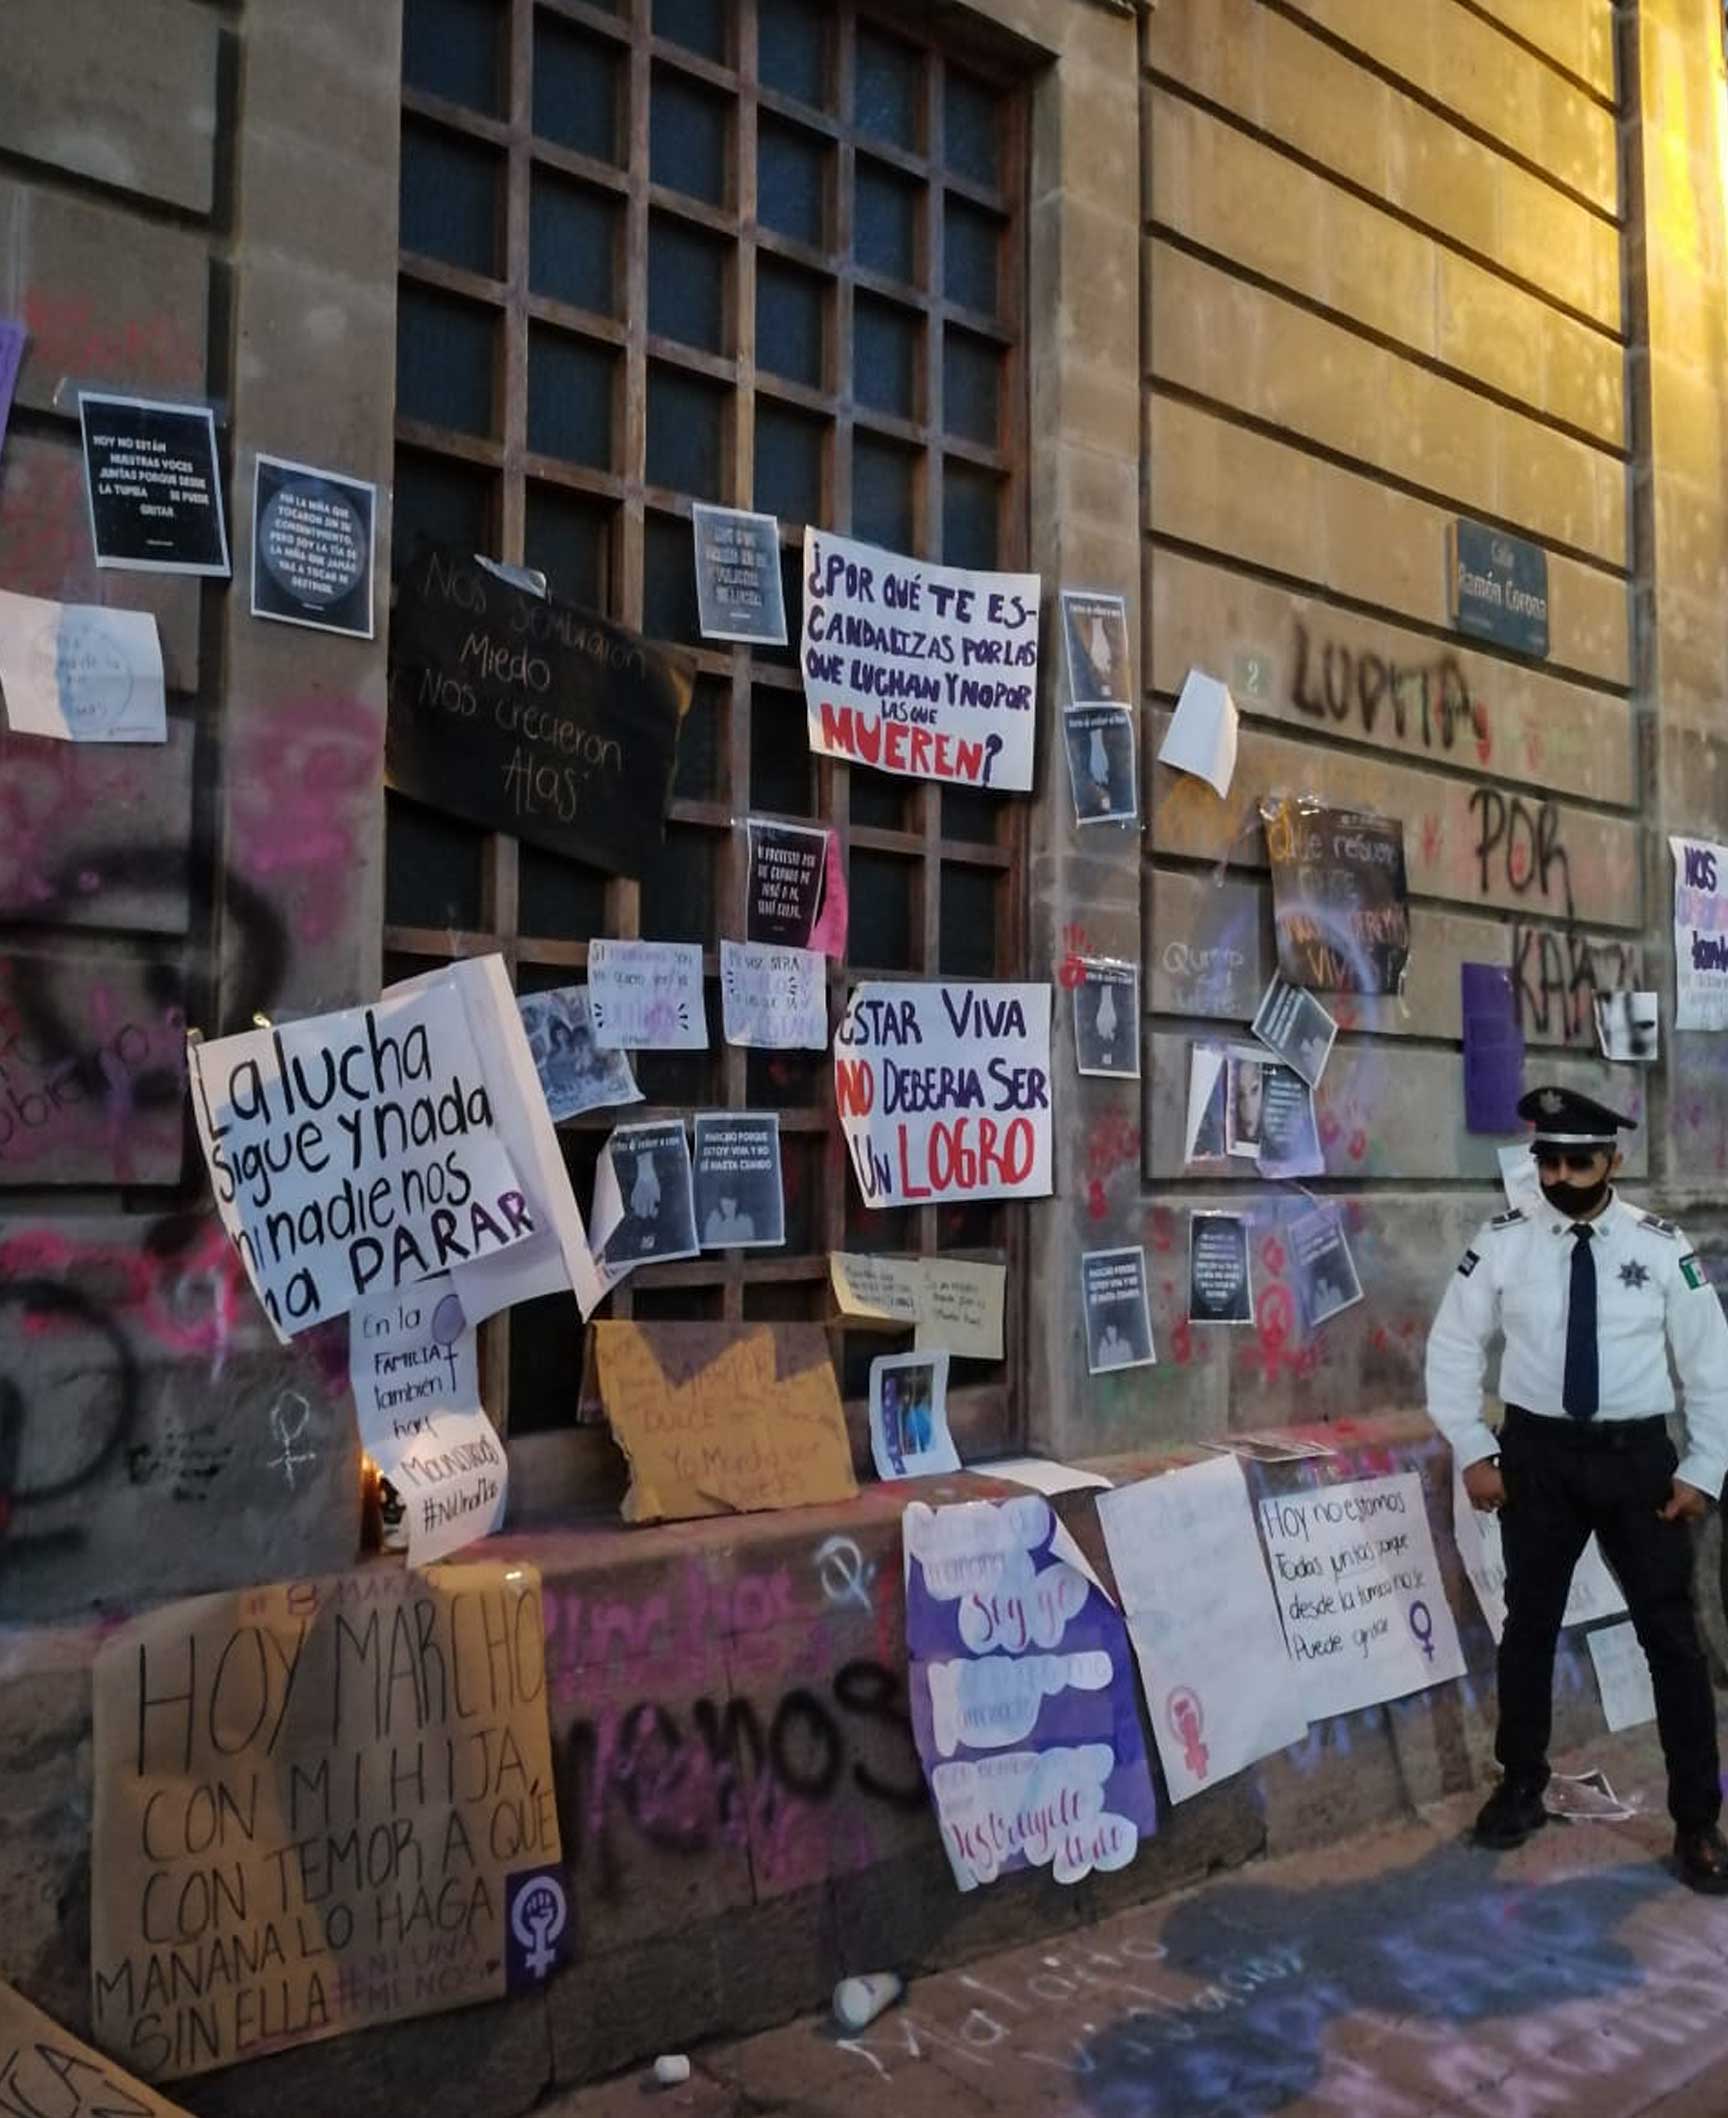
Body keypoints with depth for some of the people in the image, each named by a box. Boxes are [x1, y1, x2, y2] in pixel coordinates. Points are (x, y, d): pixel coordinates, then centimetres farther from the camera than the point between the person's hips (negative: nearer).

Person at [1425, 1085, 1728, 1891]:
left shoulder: (1660, 1245, -7)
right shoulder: (1504, 1242, -7)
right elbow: (1452, 1348, 0)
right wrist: (1474, 1453, -4)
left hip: (1638, 1454, 0)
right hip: (1539, 1452, 1)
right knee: (1529, 1625, 14)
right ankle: (1520, 1787, 34)